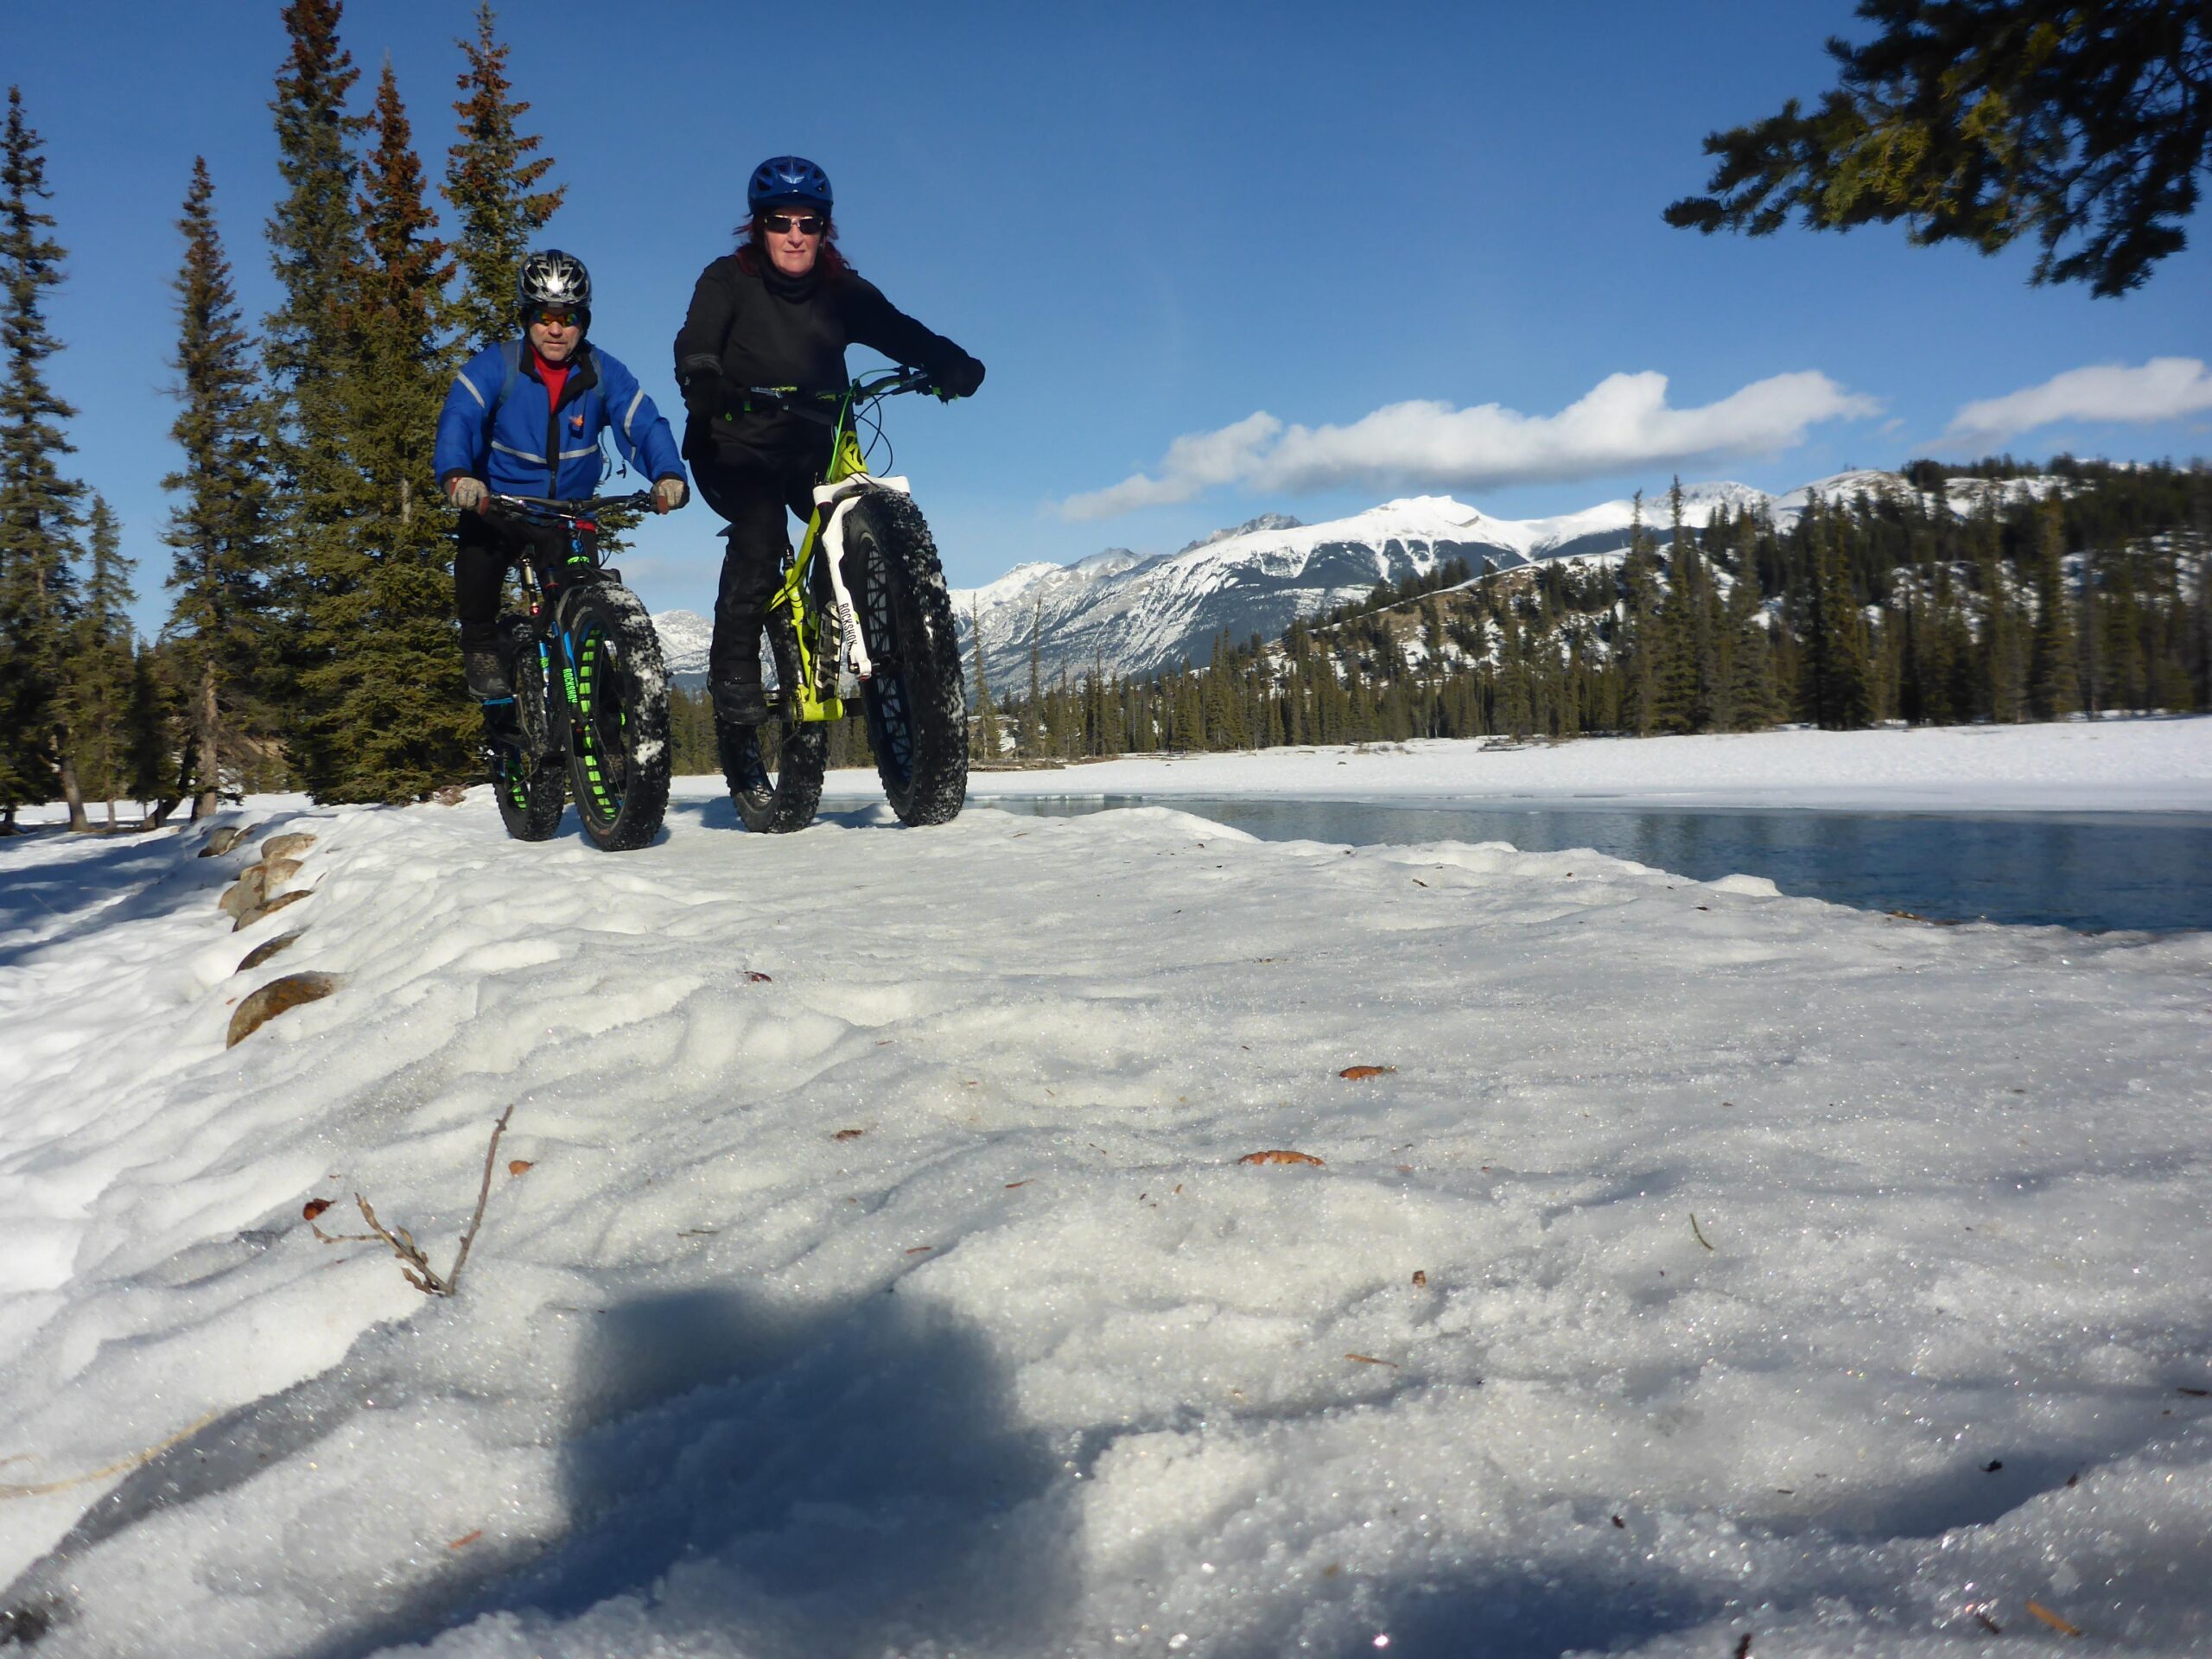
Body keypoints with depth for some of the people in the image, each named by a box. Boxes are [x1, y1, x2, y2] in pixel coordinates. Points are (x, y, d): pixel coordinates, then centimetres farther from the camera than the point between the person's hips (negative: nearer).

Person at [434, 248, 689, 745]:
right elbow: (459, 417, -25)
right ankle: (481, 646, -1)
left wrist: (668, 474, -39)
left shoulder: (602, 373, -5)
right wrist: (456, 474, -46)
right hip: (500, 504, 0)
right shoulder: (494, 366, -10)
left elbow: (644, 424, -17)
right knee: (476, 549, -24)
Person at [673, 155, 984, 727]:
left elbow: (901, 332, -10)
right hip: (734, 447, -3)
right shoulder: (728, 281, -4)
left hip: (810, 450, 3)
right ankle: (733, 669, -18)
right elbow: (696, 344, -19)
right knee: (761, 527, -29)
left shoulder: (843, 291, 3)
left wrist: (952, 363, -31)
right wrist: (703, 384, -43)